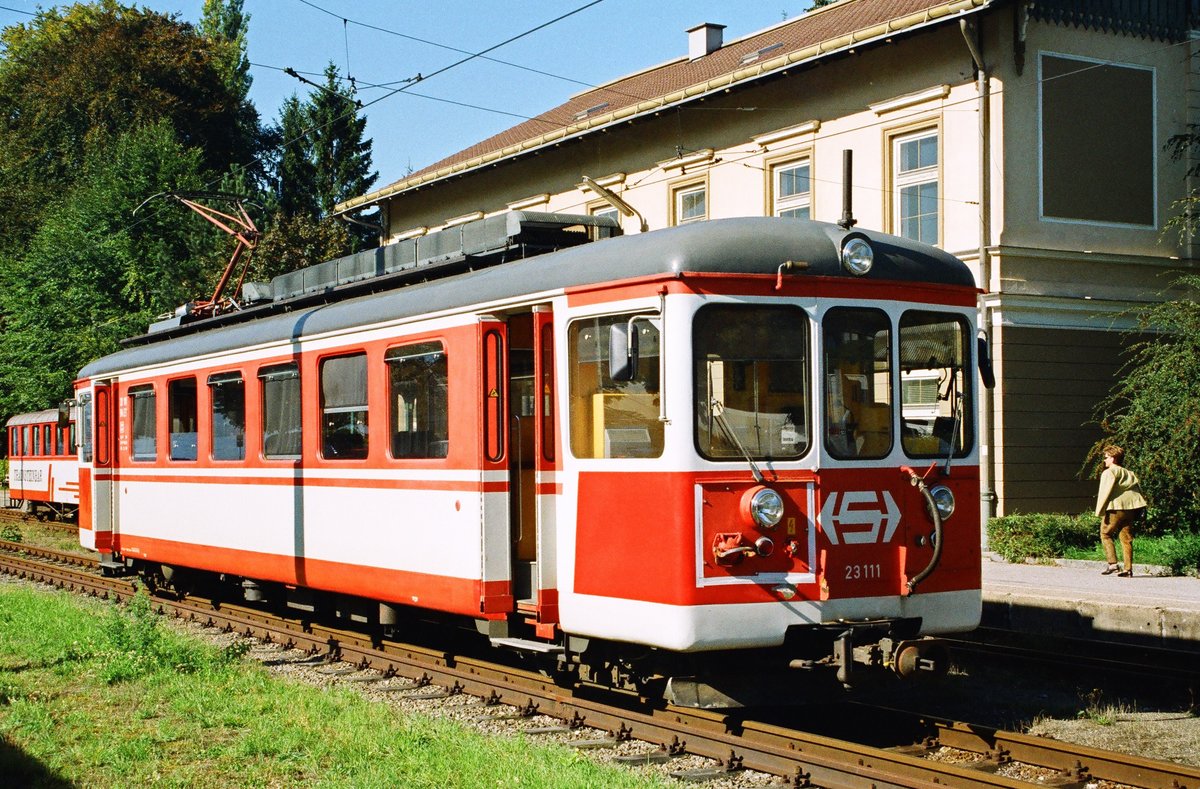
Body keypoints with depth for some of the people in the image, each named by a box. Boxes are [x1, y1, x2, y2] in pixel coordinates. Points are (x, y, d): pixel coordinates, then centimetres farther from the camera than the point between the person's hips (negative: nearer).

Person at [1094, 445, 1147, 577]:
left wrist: (1100, 511, -9)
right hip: (1130, 508, 7)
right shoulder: (1129, 473, 20)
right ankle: (1128, 568, 3)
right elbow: (1139, 491, 18)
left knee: (1105, 534, 5)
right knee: (1126, 538, 8)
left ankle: (1112, 563, -7)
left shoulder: (1109, 473, -2)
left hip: (1115, 508, -7)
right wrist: (1141, 511, 19)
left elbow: (1105, 493, -10)